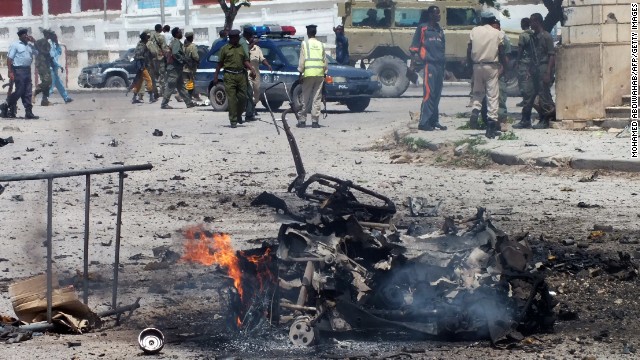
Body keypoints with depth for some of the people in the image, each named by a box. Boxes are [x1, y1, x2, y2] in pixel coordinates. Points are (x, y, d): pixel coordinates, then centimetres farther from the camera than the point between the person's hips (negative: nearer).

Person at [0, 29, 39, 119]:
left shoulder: (29, 46, 16)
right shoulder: (15, 45, -4)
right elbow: (9, 59, -8)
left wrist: (34, 41, 9)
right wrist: (10, 72, -17)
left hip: (27, 70, 7)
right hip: (19, 70, -7)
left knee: (27, 93, 4)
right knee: (19, 91, -7)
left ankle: (28, 112, 3)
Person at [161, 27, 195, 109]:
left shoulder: (175, 42, 18)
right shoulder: (176, 42, -13)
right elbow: (175, 53, -25)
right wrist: (183, 60, -17)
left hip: (177, 68, 11)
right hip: (174, 68, -11)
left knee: (181, 86, 11)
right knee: (170, 86, -9)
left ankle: (189, 102, 15)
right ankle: (164, 104, -8)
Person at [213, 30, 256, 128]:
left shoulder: (241, 48, 15)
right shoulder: (225, 49, 3)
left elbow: (246, 60, 15)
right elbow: (220, 63, 5)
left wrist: (251, 69, -3)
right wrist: (215, 76, 2)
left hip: (241, 75, 4)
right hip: (229, 76, -4)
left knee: (242, 97, 3)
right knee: (231, 98, -6)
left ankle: (239, 115, 27)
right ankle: (233, 120, -3)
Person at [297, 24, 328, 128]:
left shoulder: (305, 44, 0)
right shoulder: (321, 45, 10)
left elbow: (302, 60, -3)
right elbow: (325, 60, 10)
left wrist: (300, 72, 2)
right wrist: (324, 73, 16)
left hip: (308, 74, -3)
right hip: (320, 74, 3)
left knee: (305, 98, 3)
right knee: (317, 98, 4)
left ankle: (302, 120, 1)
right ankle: (315, 121, 1)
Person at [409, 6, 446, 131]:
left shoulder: (439, 30, 19)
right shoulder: (423, 28, 1)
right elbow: (414, 47, 0)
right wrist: (415, 60, -10)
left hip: (440, 65, 7)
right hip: (429, 64, -7)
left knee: (437, 94, 8)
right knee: (428, 93, -13)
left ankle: (434, 121, 14)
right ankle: (423, 122, -13)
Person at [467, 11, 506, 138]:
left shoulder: (474, 31, 3)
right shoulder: (498, 34, -2)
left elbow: (469, 50, 2)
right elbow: (501, 53, -4)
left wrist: (470, 62, 13)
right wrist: (504, 64, 11)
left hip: (477, 65, 2)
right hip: (492, 66, -2)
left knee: (478, 92, 19)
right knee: (492, 95, 1)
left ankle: (475, 111, -8)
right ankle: (491, 125, -2)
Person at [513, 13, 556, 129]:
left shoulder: (546, 37, -8)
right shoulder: (532, 37, 14)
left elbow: (552, 55, -12)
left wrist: (548, 73, -18)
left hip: (543, 69, -7)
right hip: (533, 70, 8)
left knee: (544, 96, -2)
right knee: (528, 94, 4)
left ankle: (544, 121, 5)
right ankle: (525, 121, 6)